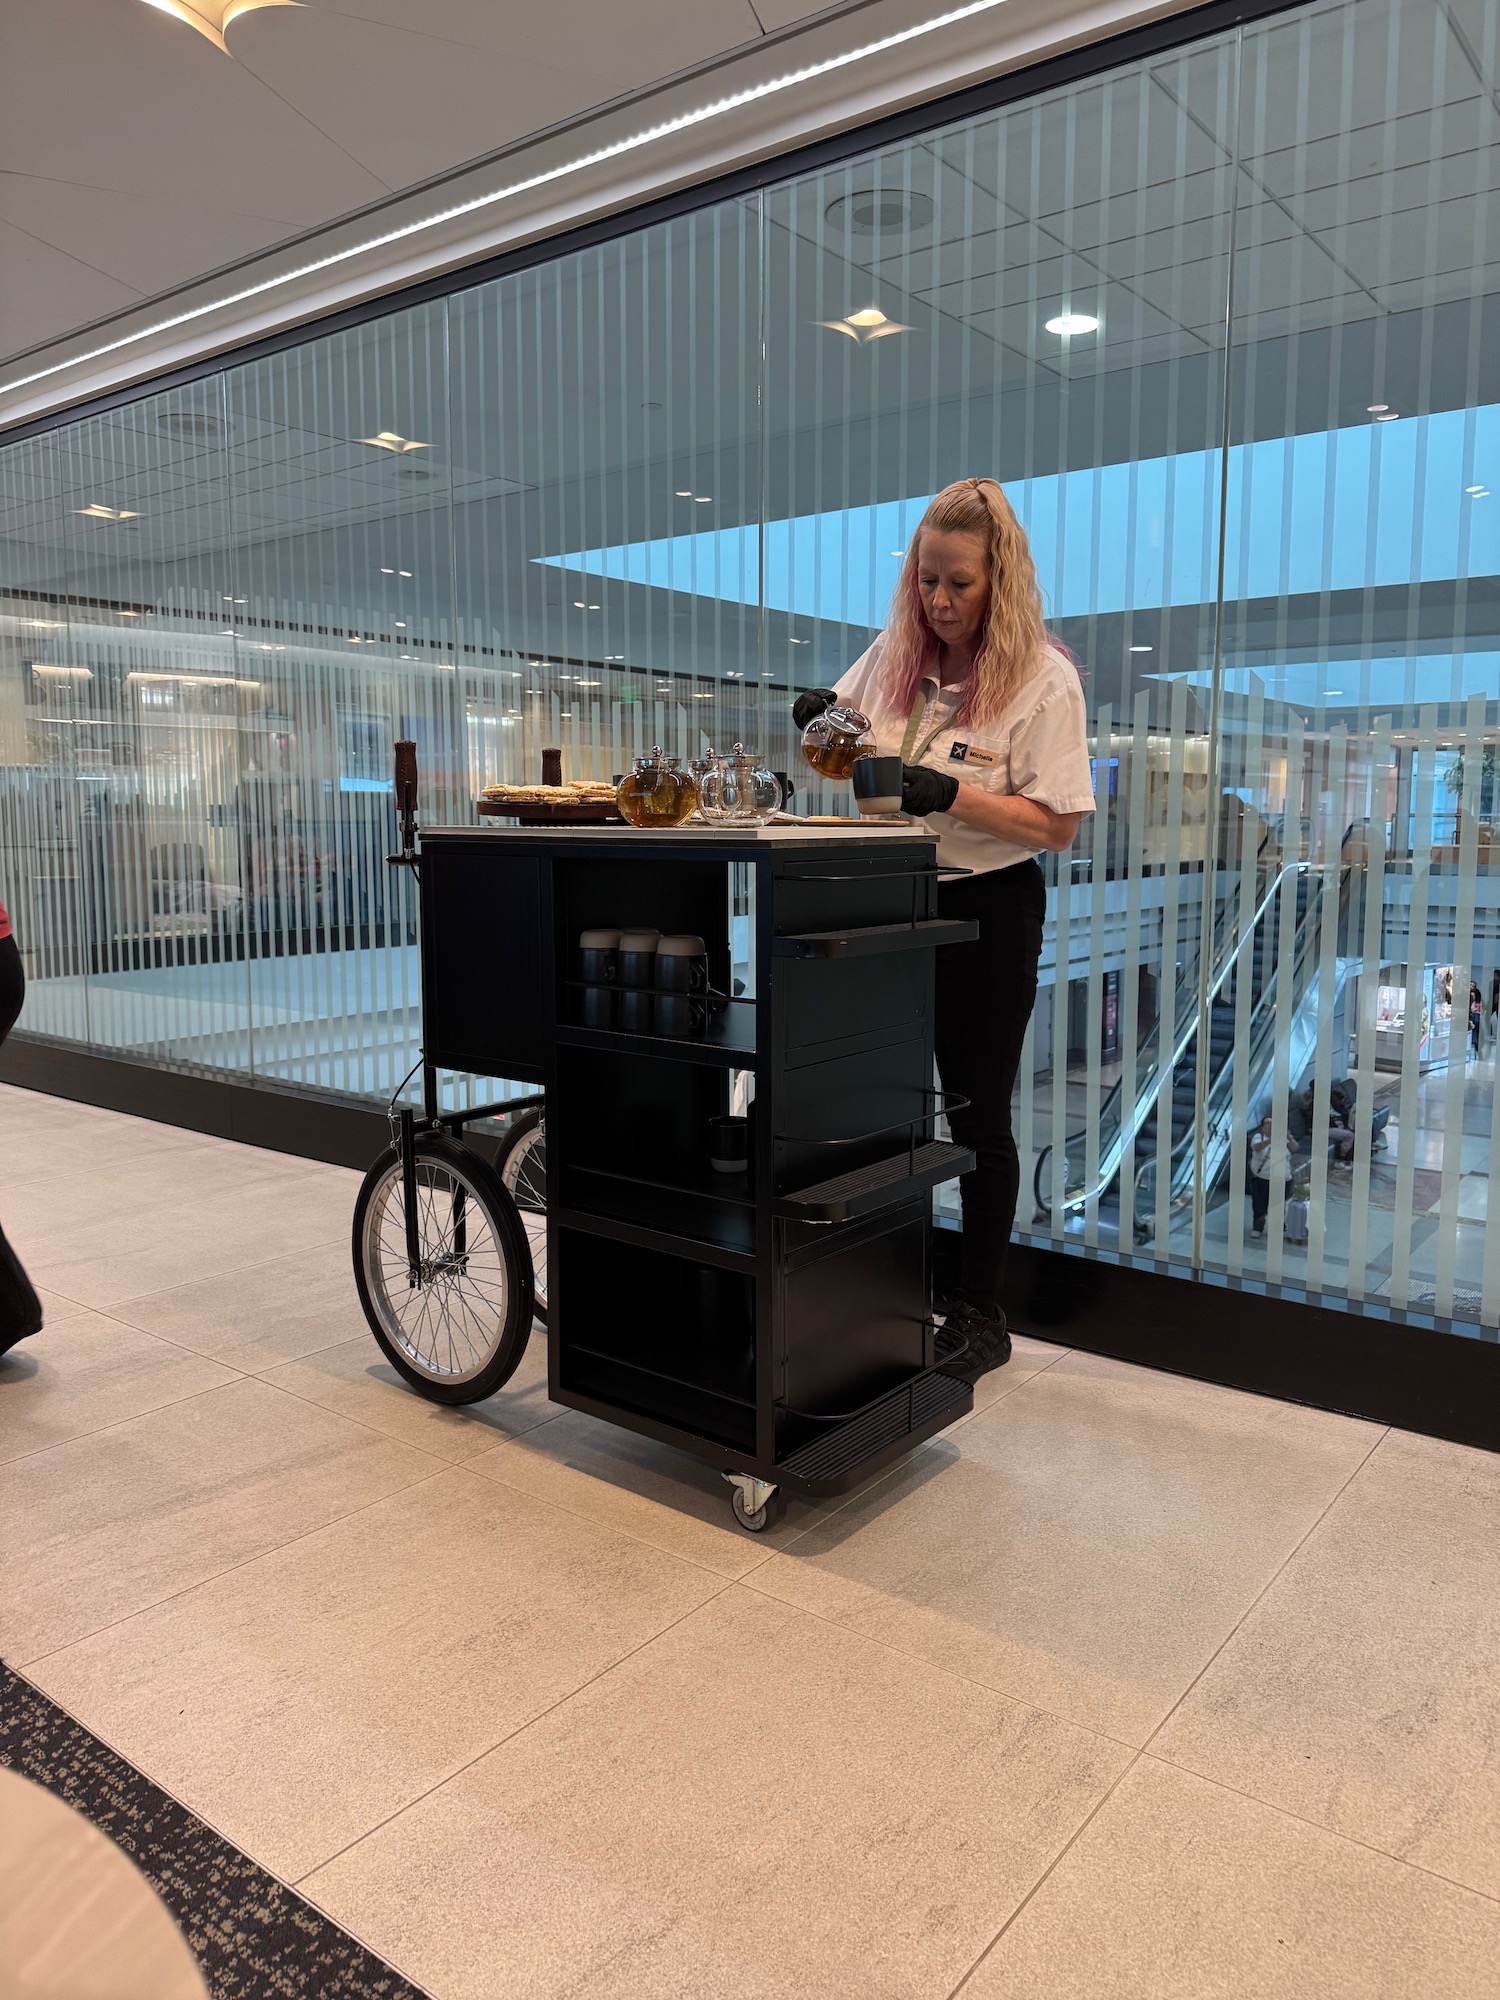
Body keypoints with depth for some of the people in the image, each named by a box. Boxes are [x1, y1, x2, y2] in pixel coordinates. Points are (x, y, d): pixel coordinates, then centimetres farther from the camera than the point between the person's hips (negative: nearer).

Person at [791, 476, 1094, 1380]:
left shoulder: (1043, 679, -10)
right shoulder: (895, 654, 5)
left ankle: (981, 1314, 21)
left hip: (988, 908, -5)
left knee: (977, 1119, 5)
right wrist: (823, 720, -5)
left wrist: (950, 793, -25)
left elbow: (1059, 827, -14)